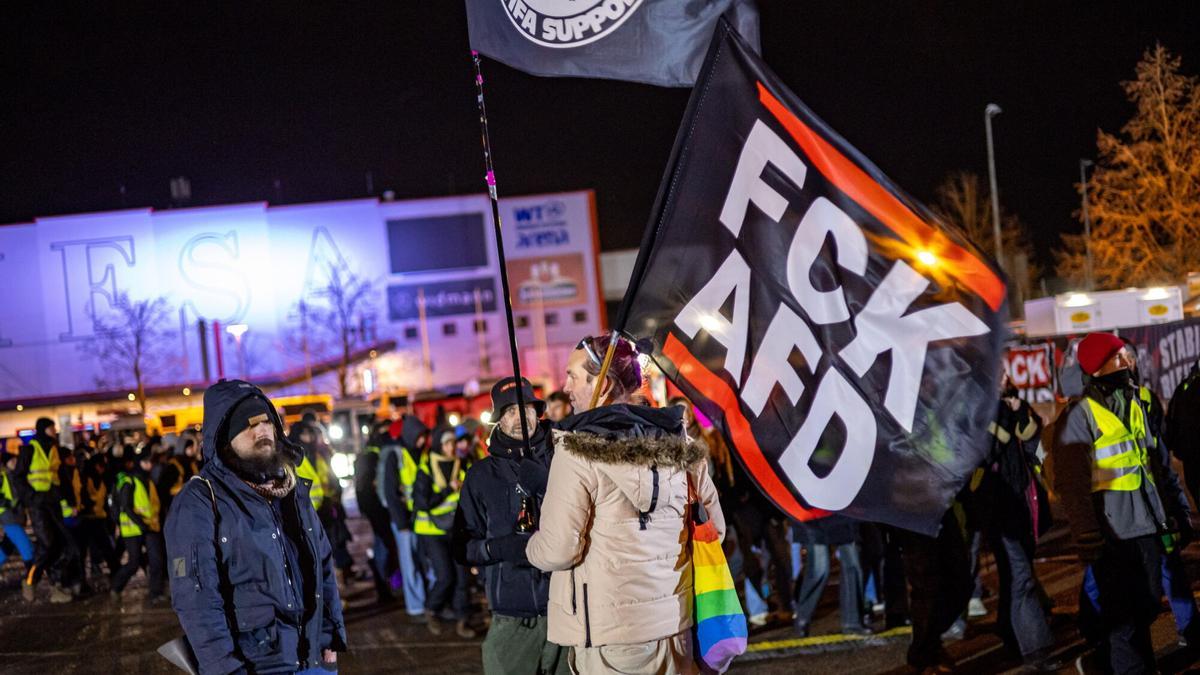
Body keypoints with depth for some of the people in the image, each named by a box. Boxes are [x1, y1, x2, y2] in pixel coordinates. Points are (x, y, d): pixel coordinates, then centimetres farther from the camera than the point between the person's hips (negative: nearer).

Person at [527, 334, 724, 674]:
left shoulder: (577, 451, -13)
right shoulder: (679, 442, 4)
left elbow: (557, 551, -15)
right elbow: (714, 527, 11)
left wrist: (533, 545, 7)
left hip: (609, 633, -5)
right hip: (675, 624, 5)